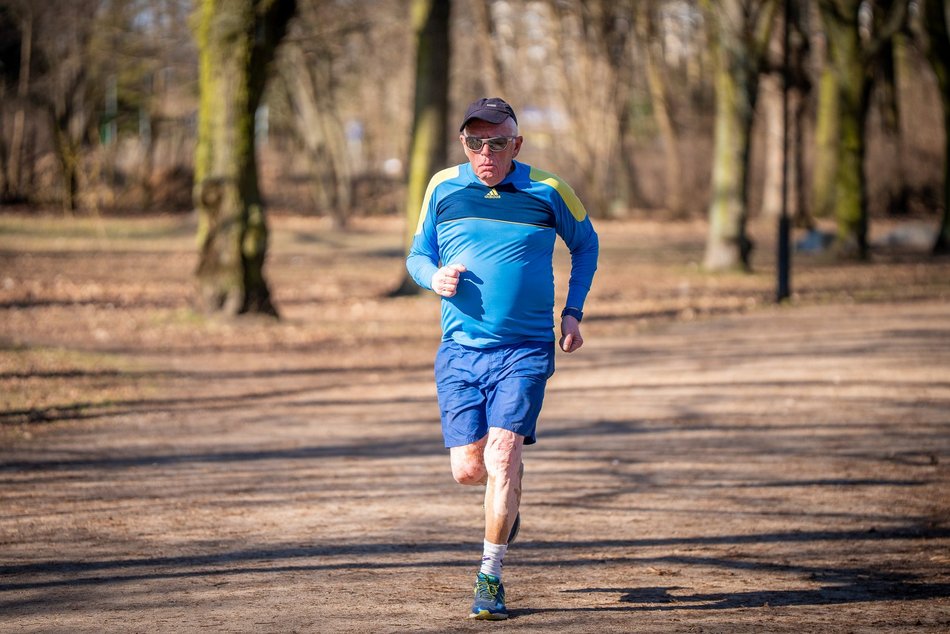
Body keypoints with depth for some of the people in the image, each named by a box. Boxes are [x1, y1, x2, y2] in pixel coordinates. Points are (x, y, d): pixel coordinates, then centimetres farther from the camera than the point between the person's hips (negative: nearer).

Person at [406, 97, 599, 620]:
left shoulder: (548, 192, 0)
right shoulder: (443, 188, 4)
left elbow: (585, 244, 17)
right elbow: (418, 254, 15)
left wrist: (573, 311, 7)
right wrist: (435, 278, -9)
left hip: (525, 350, -2)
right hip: (459, 348, 2)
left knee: (501, 456, -17)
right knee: (468, 469, -1)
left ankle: (490, 578, -6)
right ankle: (509, 494, 36)